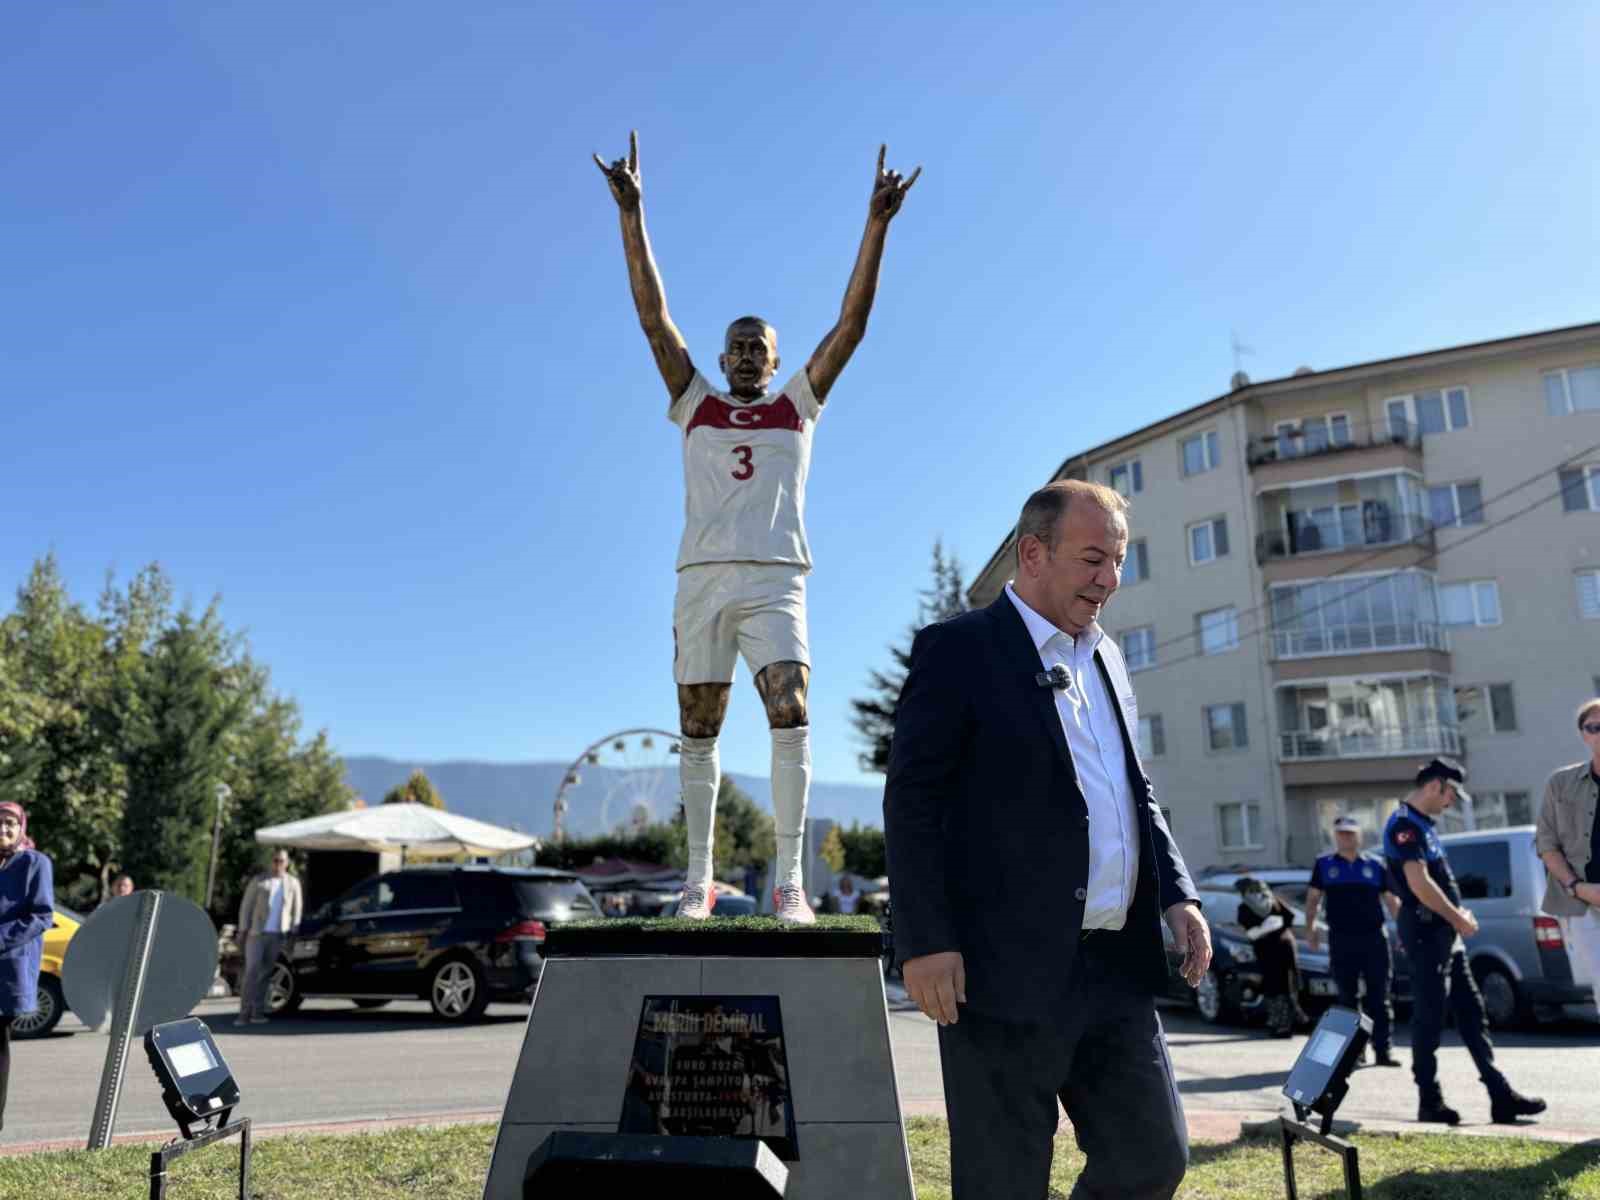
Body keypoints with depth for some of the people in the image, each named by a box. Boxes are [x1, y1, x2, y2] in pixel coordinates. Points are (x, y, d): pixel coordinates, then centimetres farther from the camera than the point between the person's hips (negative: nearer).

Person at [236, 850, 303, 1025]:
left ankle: (257, 1012, 8)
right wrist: (243, 929, -3)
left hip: (278, 936, 2)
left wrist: (293, 931, 5)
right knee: (251, 972, -8)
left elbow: (296, 910, 13)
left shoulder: (293, 883, 11)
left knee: (265, 974, 3)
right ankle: (244, 1013, -7)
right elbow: (246, 906, 5)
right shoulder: (259, 881, 7)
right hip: (257, 933, -2)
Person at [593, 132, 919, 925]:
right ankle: (699, 877, 12)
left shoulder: (798, 406, 14)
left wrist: (876, 224, 1)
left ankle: (790, 881, -13)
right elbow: (652, 314, 9)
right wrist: (631, 213, 3)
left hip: (776, 580, -1)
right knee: (698, 730, 3)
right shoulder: (695, 404, 15)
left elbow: (852, 324, 8)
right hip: (703, 578, 1)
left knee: (791, 716, -16)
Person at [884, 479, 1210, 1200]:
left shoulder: (1106, 658, 17)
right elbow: (912, 800, -11)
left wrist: (1177, 893, 8)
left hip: (1119, 970, 7)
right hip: (1007, 969, -7)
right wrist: (924, 941, -17)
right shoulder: (957, 650, -6)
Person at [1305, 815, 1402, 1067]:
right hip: (1341, 939, 0)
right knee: (1347, 996, 7)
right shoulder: (1324, 865, 9)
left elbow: (1392, 900, 11)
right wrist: (1311, 928, -1)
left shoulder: (1375, 865, 9)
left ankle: (1384, 1050, 3)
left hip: (1374, 937, 0)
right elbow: (1313, 899, 11)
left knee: (1379, 997, 0)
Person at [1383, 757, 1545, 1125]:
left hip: (1445, 934, 10)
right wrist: (1458, 918, -11)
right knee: (1429, 1018, -3)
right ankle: (1430, 1102, 5)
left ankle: (1501, 1095, 13)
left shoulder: (1421, 824, 18)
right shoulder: (1405, 824, -15)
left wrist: (1459, 915, 6)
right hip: (1426, 931, -10)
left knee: (1472, 1013, 10)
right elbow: (1419, 884, -22)